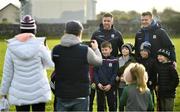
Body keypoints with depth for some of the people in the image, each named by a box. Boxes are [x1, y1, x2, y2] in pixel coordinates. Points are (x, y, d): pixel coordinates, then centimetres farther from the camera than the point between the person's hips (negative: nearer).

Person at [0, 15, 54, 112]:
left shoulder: (11, 47, -8)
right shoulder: (39, 46, -13)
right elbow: (50, 63, 3)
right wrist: (47, 51, 22)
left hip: (19, 94, 1)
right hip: (39, 92, -1)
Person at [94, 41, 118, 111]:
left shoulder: (114, 60, 0)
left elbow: (115, 74, -3)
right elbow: (95, 72, 2)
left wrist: (110, 84, -13)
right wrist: (98, 83, -10)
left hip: (110, 87, -1)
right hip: (100, 86, 2)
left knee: (112, 105, 5)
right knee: (100, 105, 9)